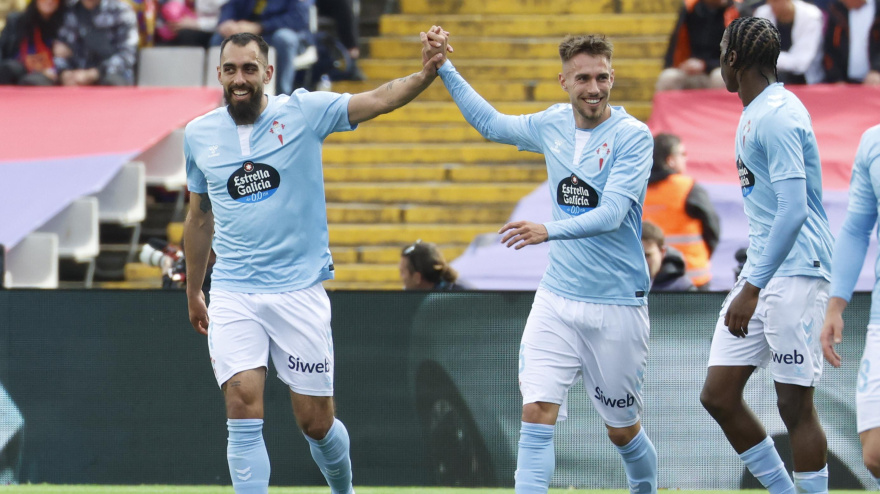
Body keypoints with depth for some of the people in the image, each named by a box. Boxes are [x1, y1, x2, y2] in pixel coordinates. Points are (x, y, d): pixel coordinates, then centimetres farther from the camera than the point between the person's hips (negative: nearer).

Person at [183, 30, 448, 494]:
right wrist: (193, 290, 25)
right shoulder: (198, 134, 5)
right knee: (243, 407, -15)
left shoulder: (303, 112, -3)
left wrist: (428, 72, -32)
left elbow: (379, 99, -14)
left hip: (299, 290, -1)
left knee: (316, 421, 6)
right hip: (233, 295, 1)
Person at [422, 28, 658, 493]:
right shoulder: (552, 124, 4)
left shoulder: (633, 136, -12)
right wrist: (444, 69, 21)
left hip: (617, 303, -4)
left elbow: (611, 214, -24)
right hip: (557, 298, 4)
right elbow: (492, 123, 25)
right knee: (537, 411, -12)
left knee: (623, 430, 10)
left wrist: (548, 231, -39)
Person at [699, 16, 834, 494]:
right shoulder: (755, 113, 15)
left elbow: (793, 210, -24)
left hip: (795, 272, -10)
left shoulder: (777, 117, -16)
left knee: (795, 404, -6)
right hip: (759, 269, 10)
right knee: (718, 395, 6)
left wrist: (753, 288, -26)